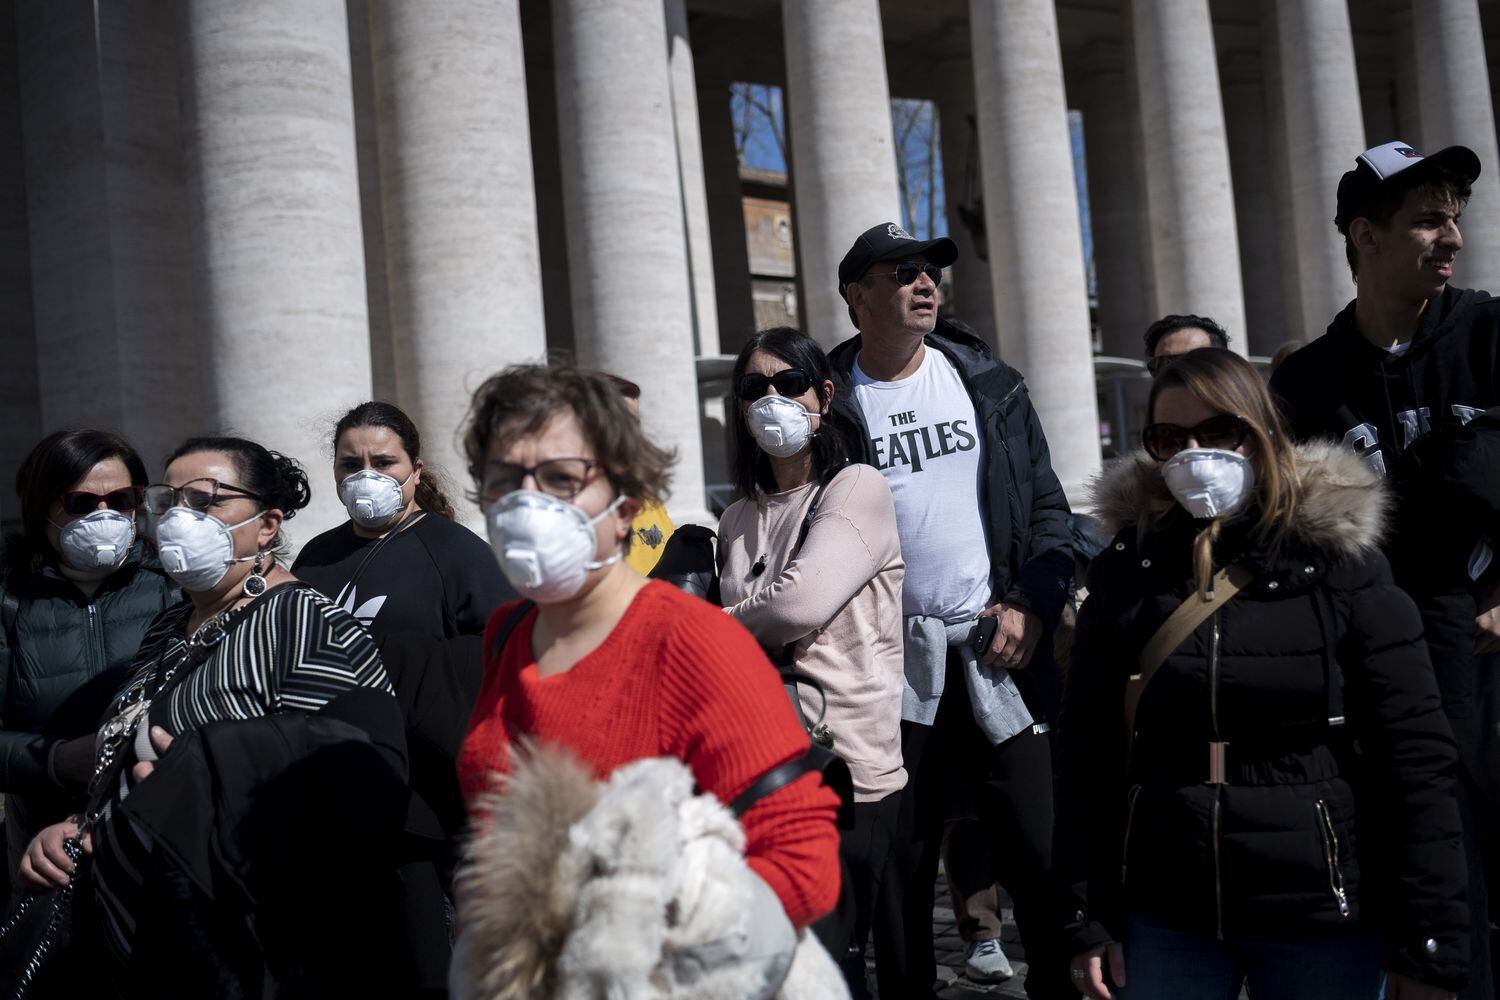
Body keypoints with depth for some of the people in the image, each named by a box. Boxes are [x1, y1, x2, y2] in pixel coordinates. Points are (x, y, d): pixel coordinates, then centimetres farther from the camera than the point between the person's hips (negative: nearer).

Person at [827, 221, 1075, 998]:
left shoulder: (990, 384, 10)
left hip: (1000, 651, 2)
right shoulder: (835, 405, 2)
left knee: (1040, 850, 0)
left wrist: (1032, 605, -3)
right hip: (895, 663, -1)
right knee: (899, 865, 6)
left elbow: (1048, 508, 11)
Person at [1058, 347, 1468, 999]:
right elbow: (1085, 756, 2)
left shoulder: (1339, 561, -4)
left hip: (1325, 921, -1)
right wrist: (1087, 921, -2)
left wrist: (1429, 947, -7)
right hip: (1162, 921, 2)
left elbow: (1414, 757, -5)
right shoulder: (1125, 572, 1)